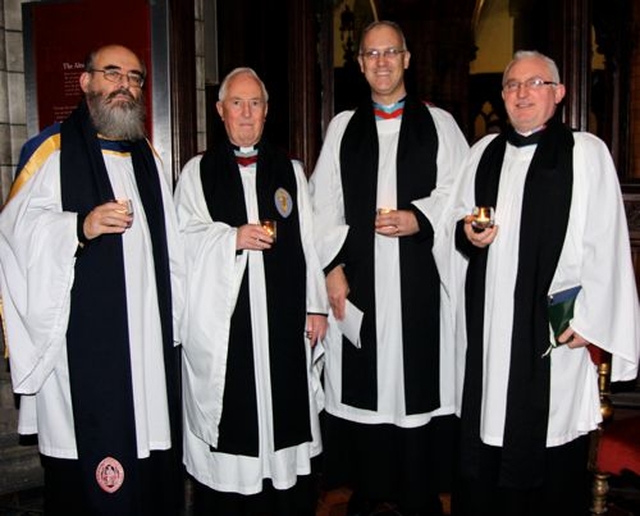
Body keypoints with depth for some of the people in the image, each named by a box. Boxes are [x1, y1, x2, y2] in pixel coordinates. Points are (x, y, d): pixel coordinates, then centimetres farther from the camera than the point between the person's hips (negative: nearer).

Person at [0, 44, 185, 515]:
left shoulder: (147, 156, 18)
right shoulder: (52, 149, 0)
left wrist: (175, 314, 13)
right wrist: (82, 225, -24)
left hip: (147, 334, 5)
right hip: (82, 335, -5)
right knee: (89, 454, -2)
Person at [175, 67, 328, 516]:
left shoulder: (290, 170, 13)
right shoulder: (198, 171, 9)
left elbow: (308, 242, 9)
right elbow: (184, 237, -1)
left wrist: (317, 305, 4)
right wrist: (233, 237, -17)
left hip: (283, 317, 2)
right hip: (221, 316, -1)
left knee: (285, 410, 6)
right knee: (229, 415, 2)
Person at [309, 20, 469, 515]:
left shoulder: (439, 123, 9)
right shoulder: (343, 126, 12)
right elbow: (323, 204, 7)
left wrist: (418, 218, -13)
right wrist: (332, 266, -2)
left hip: (420, 279, -1)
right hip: (358, 278, 1)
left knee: (417, 379, 3)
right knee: (361, 383, 5)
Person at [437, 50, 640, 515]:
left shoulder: (587, 152, -1)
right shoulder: (484, 153, 14)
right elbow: (455, 221, 21)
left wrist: (590, 319, -11)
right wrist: (465, 233, -3)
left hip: (554, 322, -4)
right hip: (488, 322, 4)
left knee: (549, 439, 2)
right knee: (486, 433, 9)